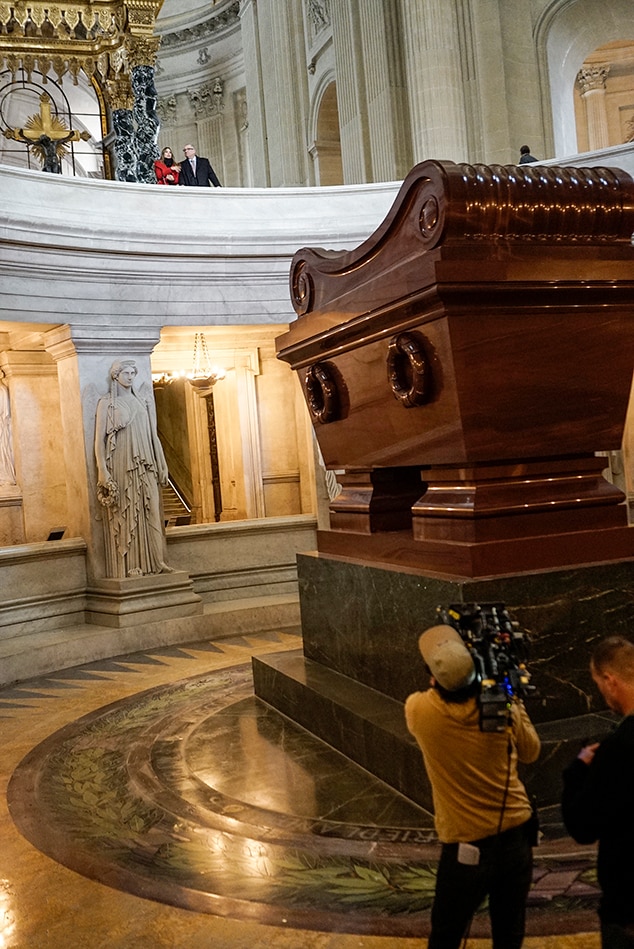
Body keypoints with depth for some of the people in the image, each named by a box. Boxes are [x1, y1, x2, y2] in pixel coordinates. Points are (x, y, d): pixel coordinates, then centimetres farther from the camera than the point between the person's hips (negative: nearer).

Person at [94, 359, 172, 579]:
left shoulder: (141, 403, 17)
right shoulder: (106, 403, 3)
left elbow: (153, 436, 17)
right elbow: (99, 438, -4)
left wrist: (161, 464, 11)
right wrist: (103, 470, -13)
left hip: (145, 467, 5)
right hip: (122, 466, -5)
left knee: (151, 512, 0)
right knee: (126, 514, -5)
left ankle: (155, 561, 3)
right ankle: (131, 565, -3)